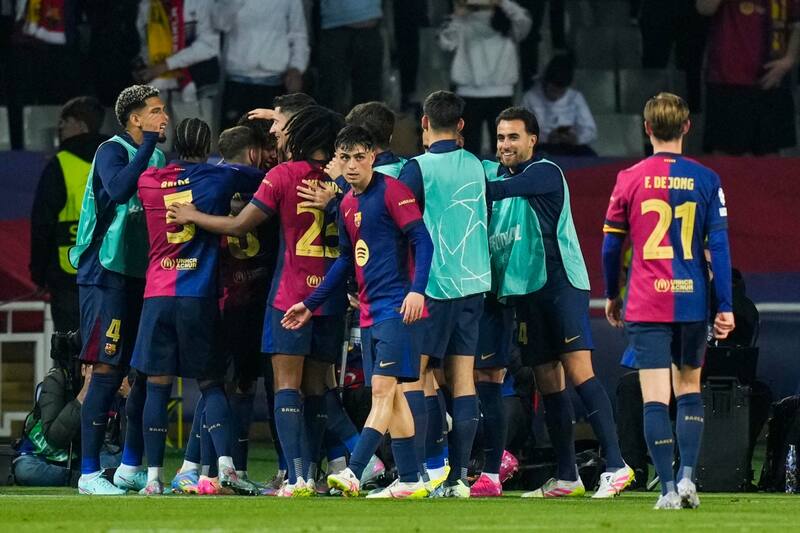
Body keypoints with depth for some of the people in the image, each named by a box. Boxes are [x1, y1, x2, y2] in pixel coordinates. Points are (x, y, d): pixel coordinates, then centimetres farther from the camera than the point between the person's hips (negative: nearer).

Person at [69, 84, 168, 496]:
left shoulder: (158, 156, 14)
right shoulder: (112, 150, -9)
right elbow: (119, 189, -28)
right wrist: (149, 145, -23)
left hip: (144, 274, 8)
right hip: (107, 273, -8)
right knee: (108, 370, -10)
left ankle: (130, 467, 19)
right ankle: (89, 473, -8)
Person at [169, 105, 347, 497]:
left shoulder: (284, 175, -7)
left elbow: (239, 225, -4)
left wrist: (192, 216, 9)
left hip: (290, 298, -4)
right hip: (332, 299, 4)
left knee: (287, 386, -3)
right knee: (316, 389, 11)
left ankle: (297, 476, -15)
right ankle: (308, 474, 11)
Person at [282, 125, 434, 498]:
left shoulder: (391, 191, -8)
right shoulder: (347, 204, 16)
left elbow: (422, 240, -15)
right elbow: (346, 260, 25)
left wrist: (417, 289, -27)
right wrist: (311, 303, 25)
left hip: (397, 308, -9)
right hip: (369, 312, 9)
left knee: (384, 389, -13)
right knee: (391, 394, 8)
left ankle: (353, 473, -24)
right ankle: (409, 481, 10)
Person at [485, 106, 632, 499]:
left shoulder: (545, 173, -8)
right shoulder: (498, 176, 15)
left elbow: (497, 190, -21)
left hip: (561, 285, -8)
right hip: (525, 290, 8)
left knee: (579, 372, -14)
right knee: (548, 383, 7)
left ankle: (615, 466, -17)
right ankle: (566, 477, 11)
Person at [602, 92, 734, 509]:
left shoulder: (630, 180, -1)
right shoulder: (706, 180, 0)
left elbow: (611, 245, 4)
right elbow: (719, 245, -3)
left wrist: (612, 296, 19)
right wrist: (725, 307, 1)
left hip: (647, 304, -2)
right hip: (692, 301, 2)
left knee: (655, 398, -2)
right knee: (689, 389, 17)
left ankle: (668, 488, -8)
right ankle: (687, 476, 5)